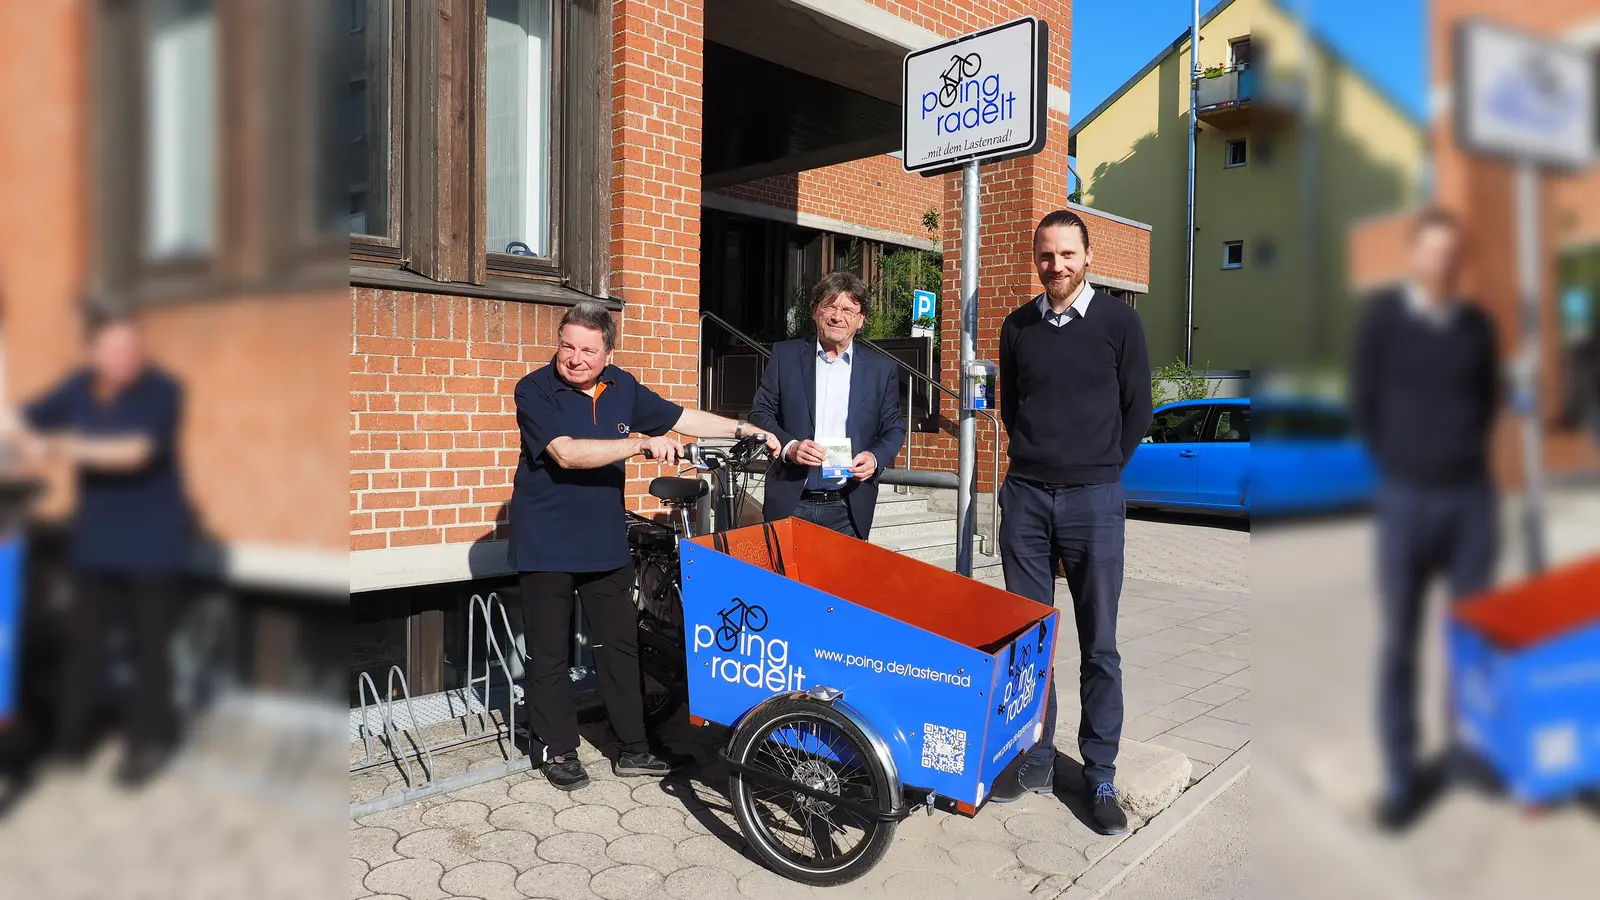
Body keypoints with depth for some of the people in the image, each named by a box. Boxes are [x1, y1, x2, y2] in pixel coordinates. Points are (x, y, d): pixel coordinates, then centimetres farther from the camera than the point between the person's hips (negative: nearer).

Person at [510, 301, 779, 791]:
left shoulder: (622, 387, 3)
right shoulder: (535, 391, -13)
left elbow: (680, 418, 12)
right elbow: (567, 454, -25)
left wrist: (745, 430, 8)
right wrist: (641, 444, -29)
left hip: (605, 543, 5)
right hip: (546, 546, -4)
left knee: (620, 646, 9)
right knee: (549, 655, 6)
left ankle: (632, 749, 20)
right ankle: (560, 751, 21)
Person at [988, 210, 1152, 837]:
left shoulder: (1118, 322, 2)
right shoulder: (1018, 326, 10)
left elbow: (1137, 410, 6)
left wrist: (1102, 473, 4)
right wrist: (1034, 459, 10)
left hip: (1094, 500, -2)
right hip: (1025, 496, 3)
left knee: (1099, 644, 3)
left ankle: (1101, 776, 13)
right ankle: (1036, 761, 18)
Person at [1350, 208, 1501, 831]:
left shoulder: (1478, 325, 5)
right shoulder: (1381, 319, -5)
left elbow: (1488, 397, 18)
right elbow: (1363, 407, -1)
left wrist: (1468, 453, 5)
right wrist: (1401, 471, 2)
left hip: (1473, 498, 3)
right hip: (1407, 501, -3)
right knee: (1399, 643, 0)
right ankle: (1401, 779, 9)